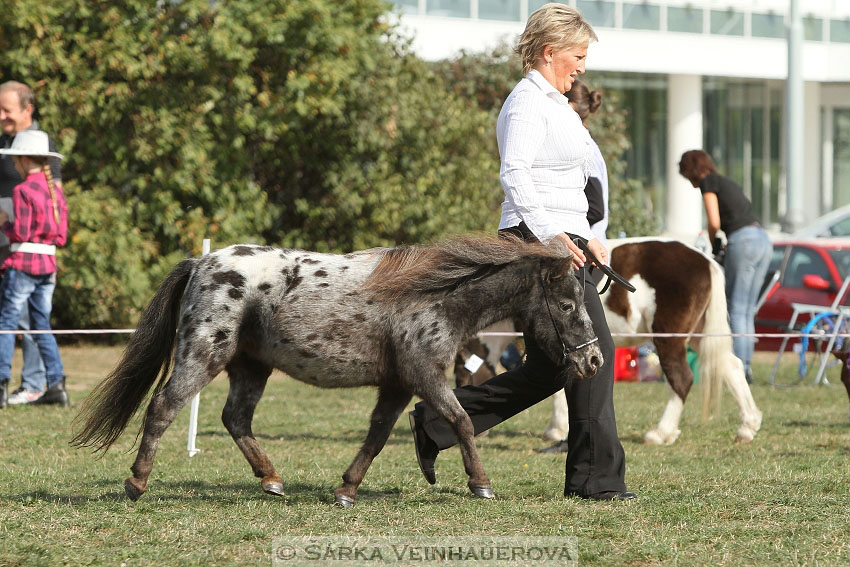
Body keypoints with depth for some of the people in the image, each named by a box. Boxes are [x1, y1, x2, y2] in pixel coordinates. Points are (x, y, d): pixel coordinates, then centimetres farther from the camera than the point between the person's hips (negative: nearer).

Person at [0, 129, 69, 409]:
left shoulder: (23, 191, -12)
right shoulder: (56, 190, 9)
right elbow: (61, 236, 9)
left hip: (22, 263, -7)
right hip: (48, 264, 7)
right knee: (42, 325, 12)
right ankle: (57, 384, 5)